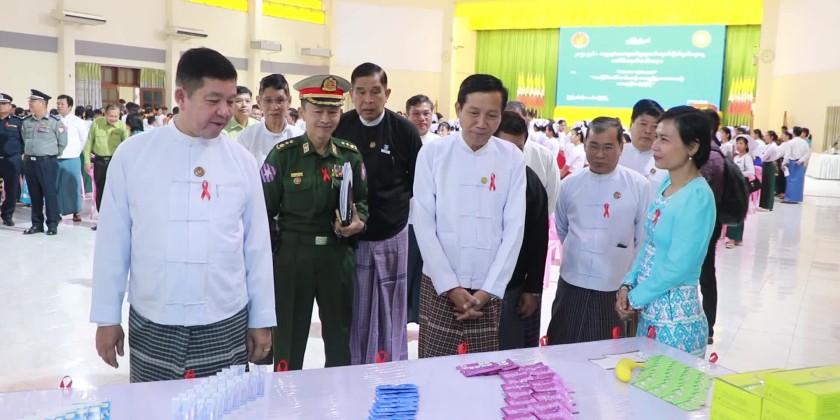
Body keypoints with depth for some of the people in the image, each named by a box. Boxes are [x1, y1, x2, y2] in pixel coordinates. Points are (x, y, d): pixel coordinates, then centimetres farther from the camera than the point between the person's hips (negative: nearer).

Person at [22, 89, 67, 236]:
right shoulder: (26, 122, 9)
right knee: (34, 194, 10)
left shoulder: (54, 121, -7)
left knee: (50, 193, -2)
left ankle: (52, 224, 6)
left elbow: (63, 142, 1)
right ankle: (37, 224, 18)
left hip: (47, 162, -5)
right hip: (29, 162, 6)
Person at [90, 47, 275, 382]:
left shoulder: (242, 162, 0)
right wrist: (107, 317, 5)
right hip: (151, 327, 0)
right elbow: (113, 241, 2)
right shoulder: (132, 154, -3)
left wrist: (262, 319, 6)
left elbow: (257, 245, 4)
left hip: (226, 327, 1)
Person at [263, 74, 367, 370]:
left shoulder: (351, 154, 2)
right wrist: (278, 242, -8)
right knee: (289, 337, 10)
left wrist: (359, 221, -10)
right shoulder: (283, 153, -6)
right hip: (292, 256, -3)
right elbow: (265, 208, -3)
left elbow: (363, 200, 10)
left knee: (341, 335, 17)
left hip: (338, 255, 3)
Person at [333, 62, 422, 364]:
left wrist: (397, 200, -4)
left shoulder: (404, 130, -7)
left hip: (392, 235, -1)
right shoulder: (339, 127, -3)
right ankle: (355, 370, 26)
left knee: (391, 310, 8)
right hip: (351, 235, 1)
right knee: (355, 310, 10)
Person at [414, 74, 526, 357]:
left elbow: (514, 229, -1)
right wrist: (450, 286, -8)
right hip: (439, 286, -1)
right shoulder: (432, 153, -3)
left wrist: (487, 291, -6)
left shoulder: (512, 159, 0)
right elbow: (424, 224, -4)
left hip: (490, 290, 1)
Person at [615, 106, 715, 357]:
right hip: (649, 307, 8)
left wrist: (634, 299, -12)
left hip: (676, 315, -8)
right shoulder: (666, 183, 6)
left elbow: (677, 267, -21)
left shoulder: (698, 197, -19)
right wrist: (628, 284, 0)